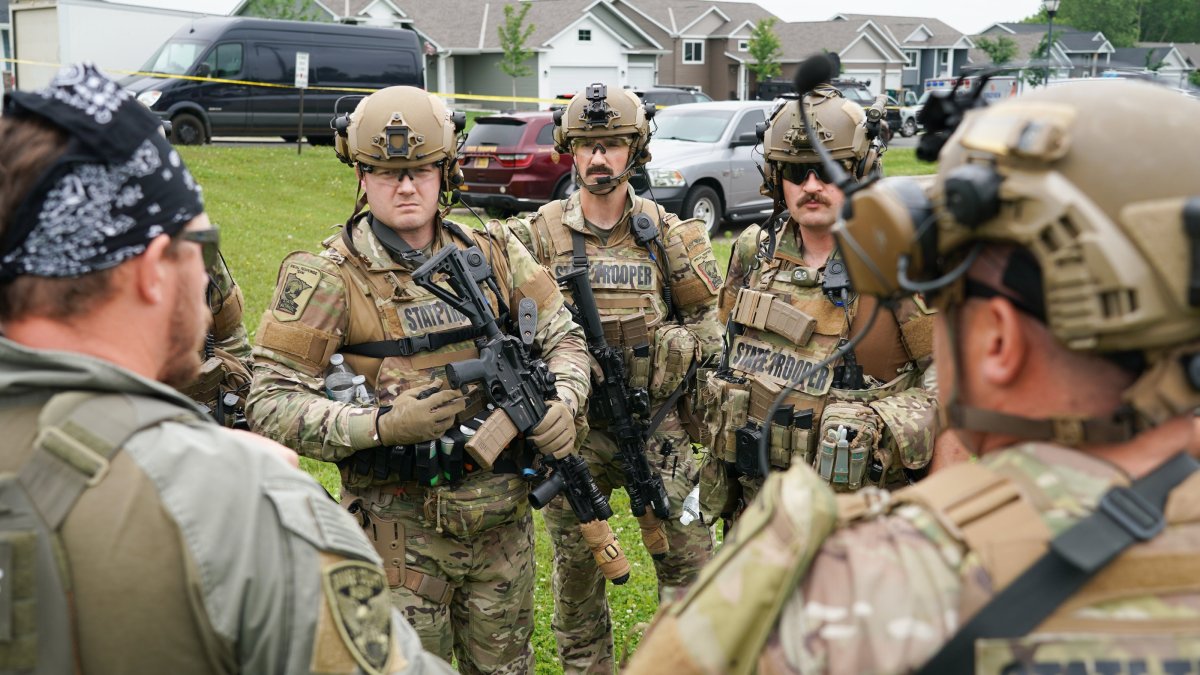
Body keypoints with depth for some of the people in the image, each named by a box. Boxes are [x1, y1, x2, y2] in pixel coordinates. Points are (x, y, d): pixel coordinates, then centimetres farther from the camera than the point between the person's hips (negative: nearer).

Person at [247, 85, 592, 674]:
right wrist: (379, 426, -26)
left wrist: (561, 399, -8)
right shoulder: (329, 278, -11)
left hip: (503, 516, 4)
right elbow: (269, 402, -14)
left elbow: (562, 336, 13)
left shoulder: (492, 254, 3)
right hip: (400, 528, -4)